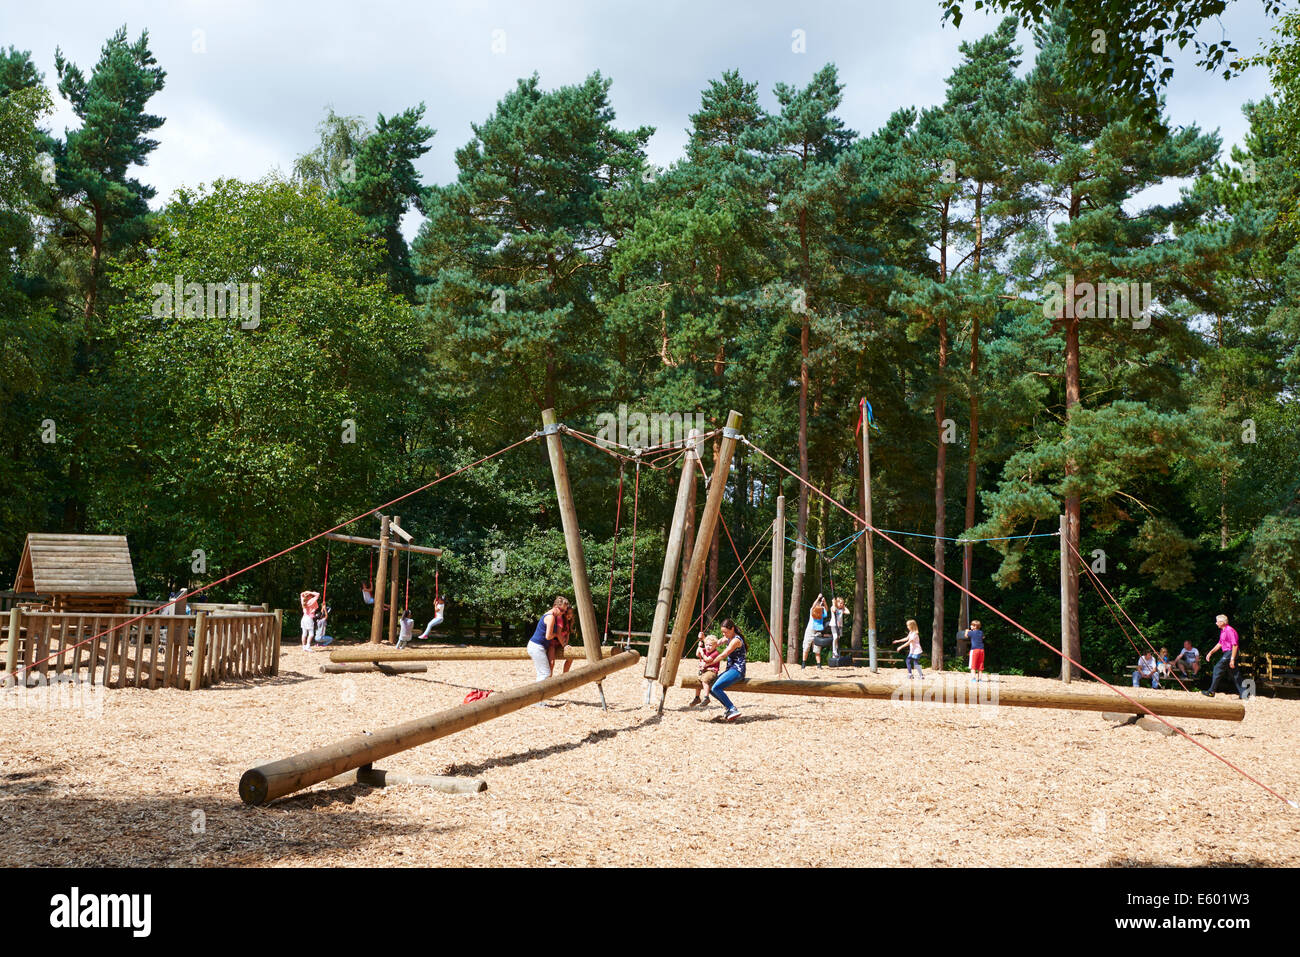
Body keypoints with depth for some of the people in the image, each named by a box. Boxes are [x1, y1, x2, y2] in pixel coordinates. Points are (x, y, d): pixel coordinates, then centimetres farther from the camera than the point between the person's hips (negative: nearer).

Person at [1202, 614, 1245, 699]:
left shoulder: (1229, 630, -16)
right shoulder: (1222, 631, 16)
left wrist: (1232, 659, -23)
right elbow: (1220, 644, 26)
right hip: (1227, 653, 10)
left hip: (1230, 653, -10)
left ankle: (1211, 692, -3)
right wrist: (1210, 652, 23)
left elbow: (1235, 645, -20)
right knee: (1235, 673, 10)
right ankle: (1242, 693, 10)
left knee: (1218, 669, -6)